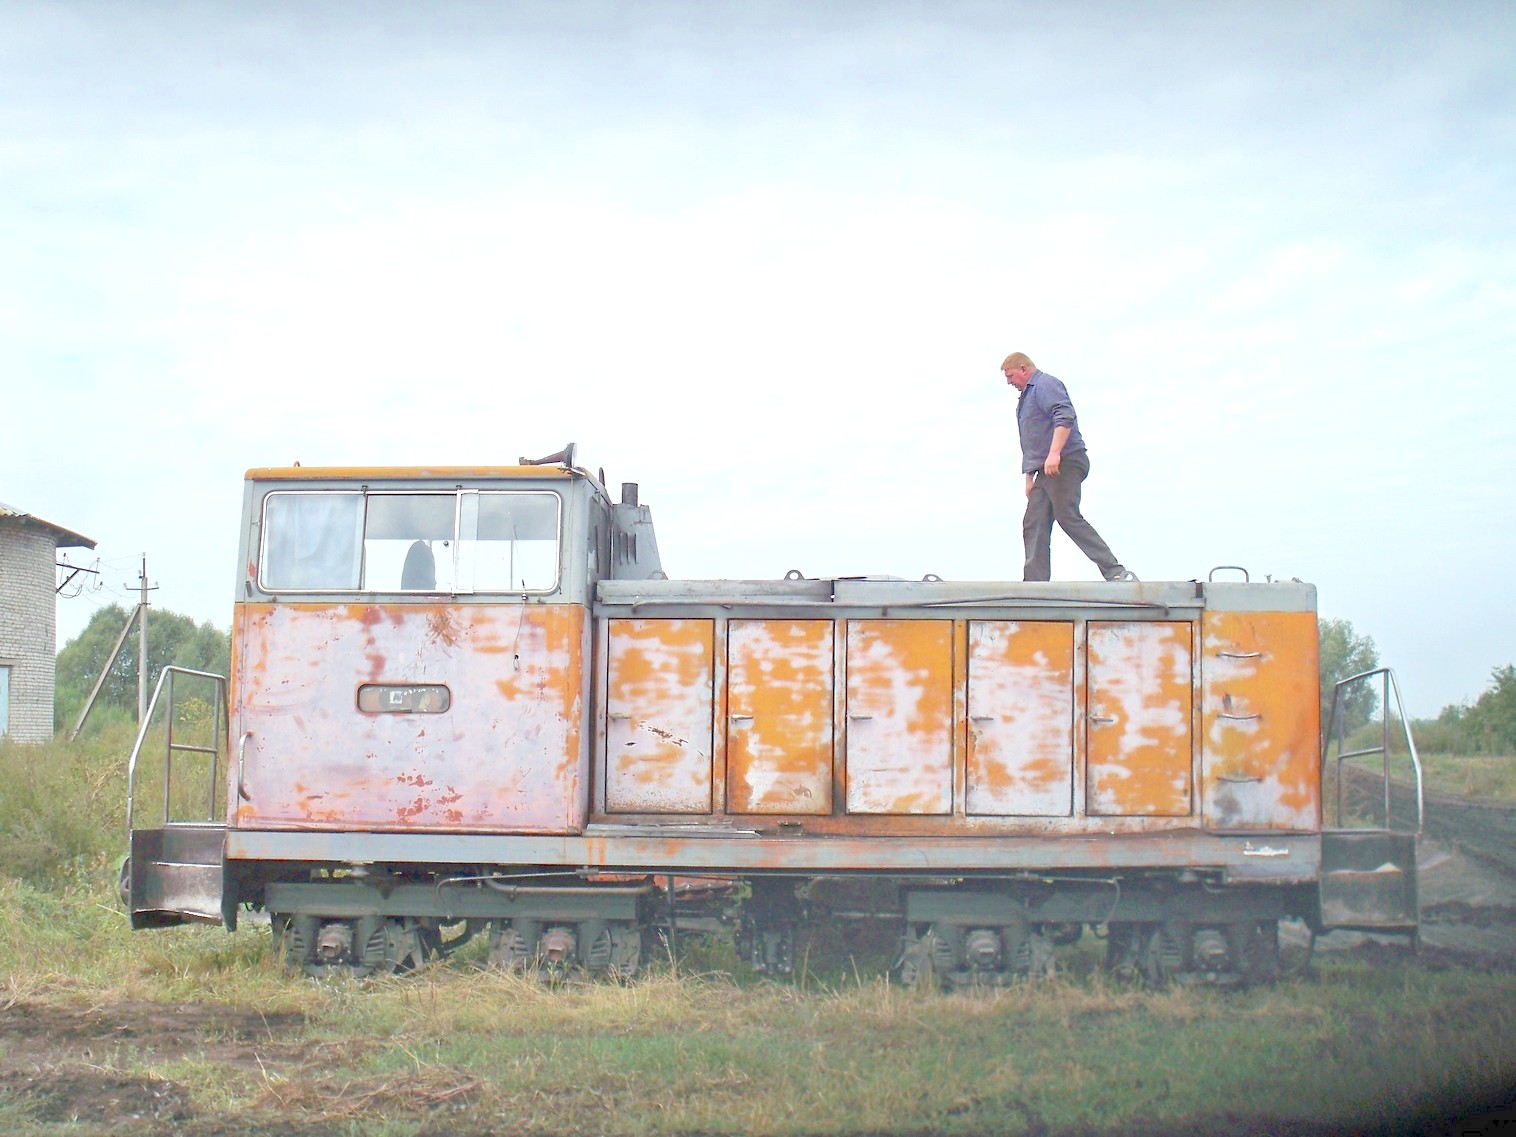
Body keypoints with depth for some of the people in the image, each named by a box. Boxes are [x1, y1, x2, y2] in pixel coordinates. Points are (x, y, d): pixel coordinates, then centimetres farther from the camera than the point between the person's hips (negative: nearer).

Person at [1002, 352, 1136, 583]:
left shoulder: (1044, 384, -3)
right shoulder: (1027, 395, 29)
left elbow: (1065, 416, -20)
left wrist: (1054, 453, -29)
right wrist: (1029, 477, 28)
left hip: (1065, 463, -10)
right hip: (1046, 470, 10)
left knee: (1068, 517, -18)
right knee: (1033, 525, 2)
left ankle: (1116, 572, -21)